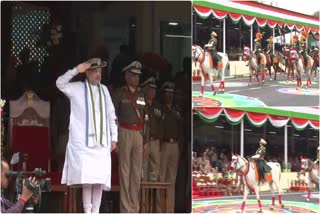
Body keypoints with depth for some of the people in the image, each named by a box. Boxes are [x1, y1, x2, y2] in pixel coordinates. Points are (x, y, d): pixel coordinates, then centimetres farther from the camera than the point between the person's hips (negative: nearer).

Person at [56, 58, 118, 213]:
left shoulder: (104, 90, 16)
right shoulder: (77, 89, 4)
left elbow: (111, 115, 18)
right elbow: (60, 83, -12)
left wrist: (114, 138, 14)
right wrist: (76, 70, -22)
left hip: (102, 142, 4)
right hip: (84, 141, -4)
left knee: (100, 178, 0)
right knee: (87, 178, -11)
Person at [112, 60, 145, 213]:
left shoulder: (141, 95, 16)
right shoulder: (119, 93, 2)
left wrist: (145, 136, 10)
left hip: (139, 133, 5)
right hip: (125, 132, -5)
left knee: (137, 171, 4)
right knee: (125, 170, -5)